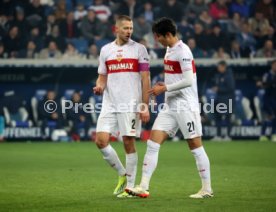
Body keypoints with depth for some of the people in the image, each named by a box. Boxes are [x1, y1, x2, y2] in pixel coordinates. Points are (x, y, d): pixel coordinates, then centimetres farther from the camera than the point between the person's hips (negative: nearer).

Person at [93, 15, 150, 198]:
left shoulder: (139, 49, 1)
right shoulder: (106, 50, 11)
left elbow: (145, 80, -1)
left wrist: (145, 106, -8)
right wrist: (99, 87, -6)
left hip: (131, 104, -4)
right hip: (109, 104, 4)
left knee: (129, 143, -3)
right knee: (101, 140, -7)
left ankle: (130, 186, 8)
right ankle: (122, 174, 13)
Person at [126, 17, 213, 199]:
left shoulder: (182, 51, -14)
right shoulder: (169, 49, 14)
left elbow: (188, 80, -21)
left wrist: (165, 88, -15)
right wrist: (163, 86, 8)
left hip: (186, 107, -9)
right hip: (170, 107, 9)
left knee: (196, 146, -2)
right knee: (153, 143, -1)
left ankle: (207, 189, 7)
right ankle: (144, 187, -3)